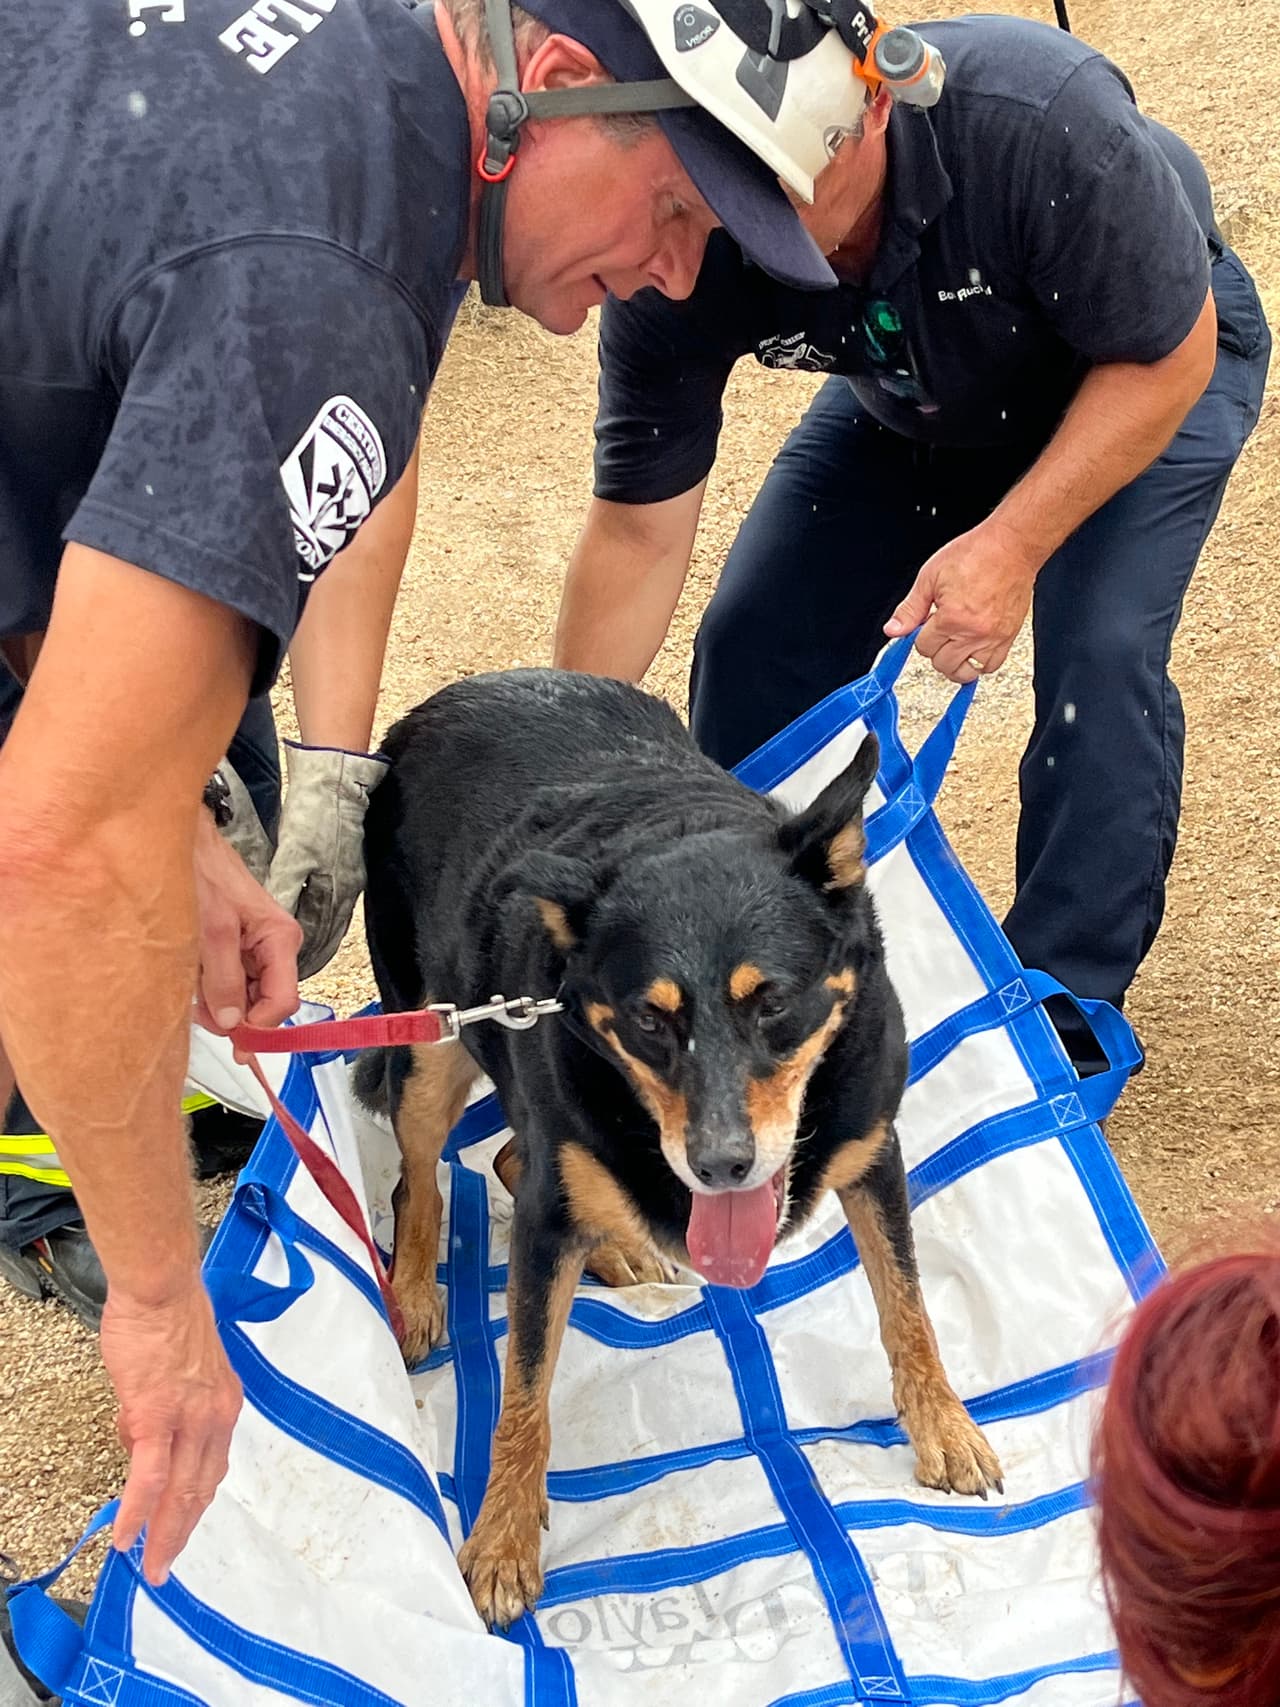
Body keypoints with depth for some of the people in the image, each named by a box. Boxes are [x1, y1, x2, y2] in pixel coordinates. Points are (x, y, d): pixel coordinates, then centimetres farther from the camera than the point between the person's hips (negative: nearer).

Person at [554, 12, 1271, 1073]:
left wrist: (1015, 542, -39)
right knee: (757, 642, -5)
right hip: (912, 399, 4)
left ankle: (1067, 1008, -6)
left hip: (1143, 361, -3)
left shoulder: (1041, 121, -42)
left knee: (1099, 652, -24)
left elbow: (1169, 357, -27)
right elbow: (638, 531, -22)